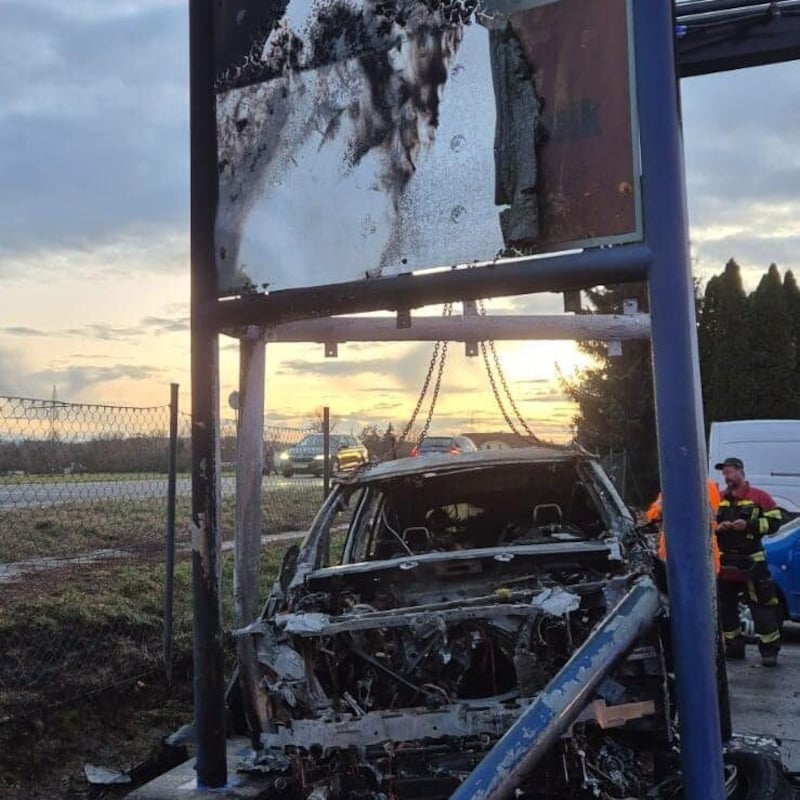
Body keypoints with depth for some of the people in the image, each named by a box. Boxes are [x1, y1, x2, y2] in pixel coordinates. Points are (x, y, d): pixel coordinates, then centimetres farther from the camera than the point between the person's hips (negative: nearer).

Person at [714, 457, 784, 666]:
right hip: (725, 560, 5)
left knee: (762, 605, -6)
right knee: (726, 605, 9)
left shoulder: (759, 496, -2)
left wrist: (749, 525, -16)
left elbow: (774, 521, -5)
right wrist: (716, 527, -6)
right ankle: (733, 646, 19)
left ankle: (769, 649, -1)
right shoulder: (718, 499, 9)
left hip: (752, 561, -5)